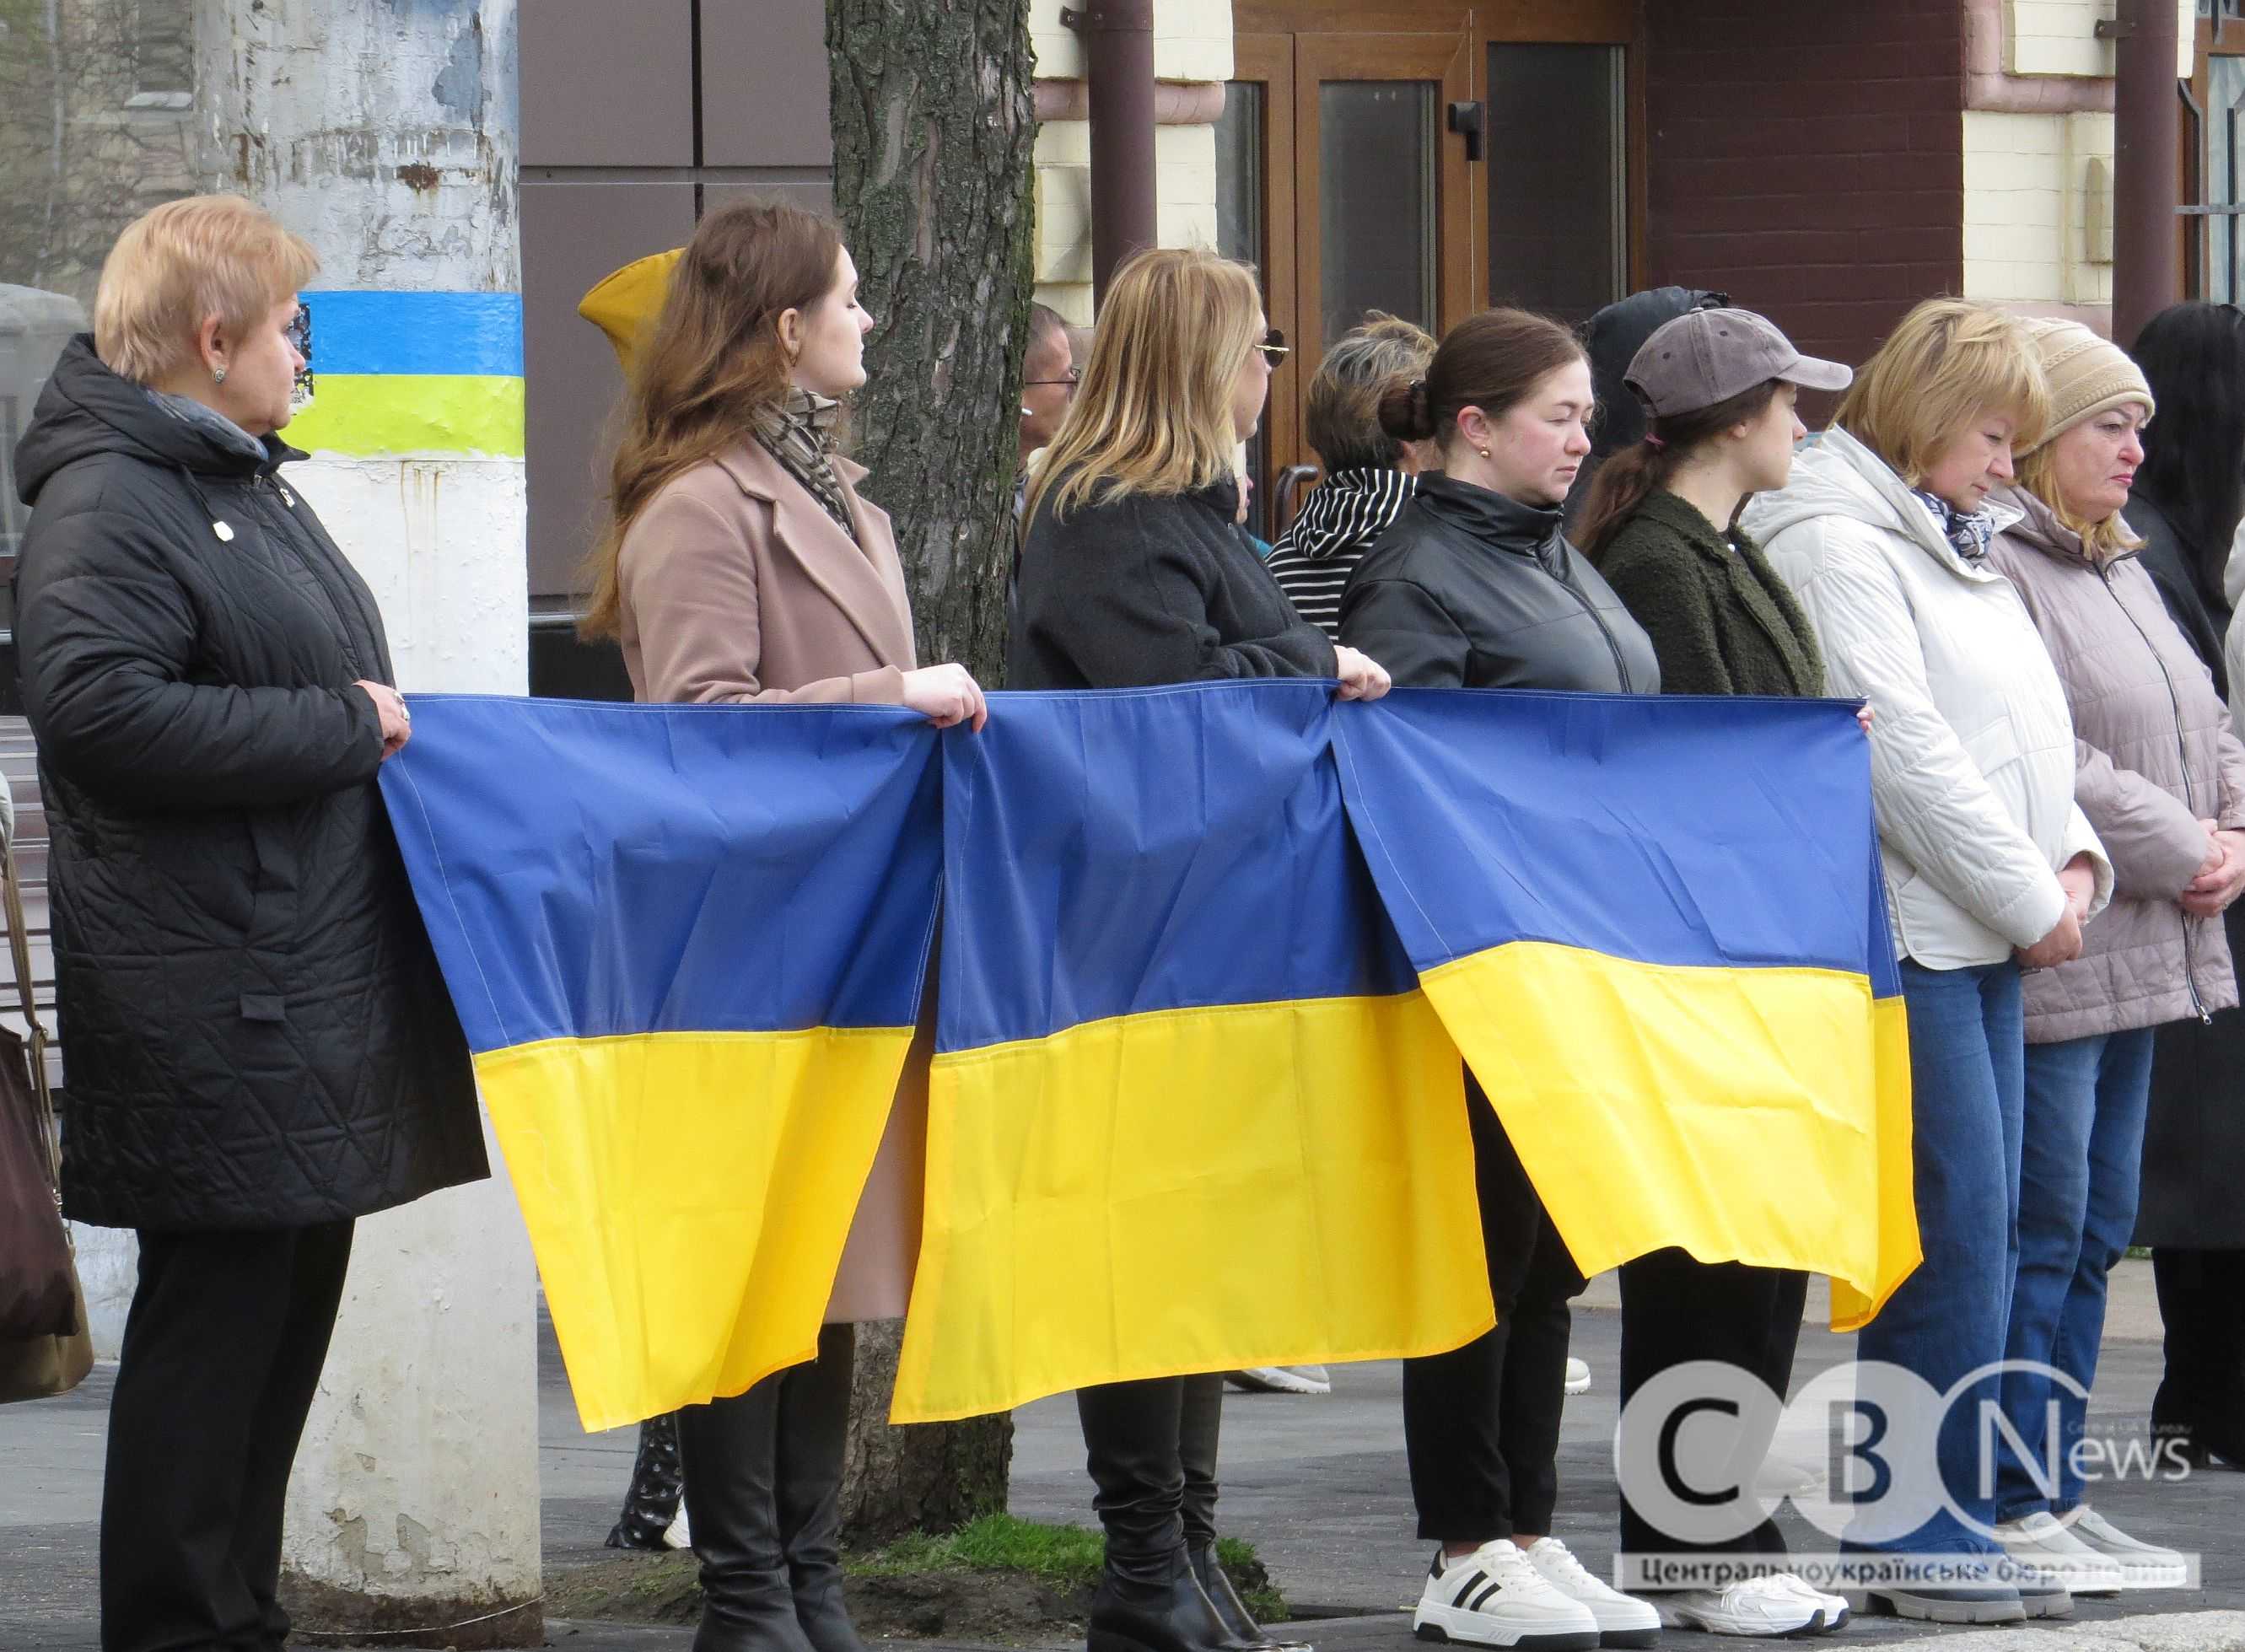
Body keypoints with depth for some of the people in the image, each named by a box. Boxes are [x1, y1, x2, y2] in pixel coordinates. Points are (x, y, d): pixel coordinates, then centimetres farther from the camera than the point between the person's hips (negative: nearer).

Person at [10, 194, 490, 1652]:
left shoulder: (254, 484, 20)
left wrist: (386, 721, 12)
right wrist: (345, 726, -19)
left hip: (313, 991, 10)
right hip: (214, 1008, -10)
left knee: (292, 1309, 13)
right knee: (218, 1310, -6)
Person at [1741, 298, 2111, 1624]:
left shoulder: (1955, 547, 20)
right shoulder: (1835, 543, -10)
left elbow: (2025, 728, 24)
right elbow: (1903, 750, -16)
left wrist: (2074, 860, 6)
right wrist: (2027, 898, -12)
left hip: (1988, 935, 10)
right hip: (1909, 932, -10)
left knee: (1986, 1228, 9)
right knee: (1952, 1227, -11)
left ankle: (1957, 1516, 12)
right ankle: (1918, 1532, -7)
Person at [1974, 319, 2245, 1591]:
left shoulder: (2121, 569, 19)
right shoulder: (1989, 567, -14)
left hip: (2139, 958, 10)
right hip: (2040, 959, -10)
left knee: (2096, 1232, 13)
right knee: (2040, 1233, -8)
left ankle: (2056, 1493, 19)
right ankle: (2007, 1511, -3)